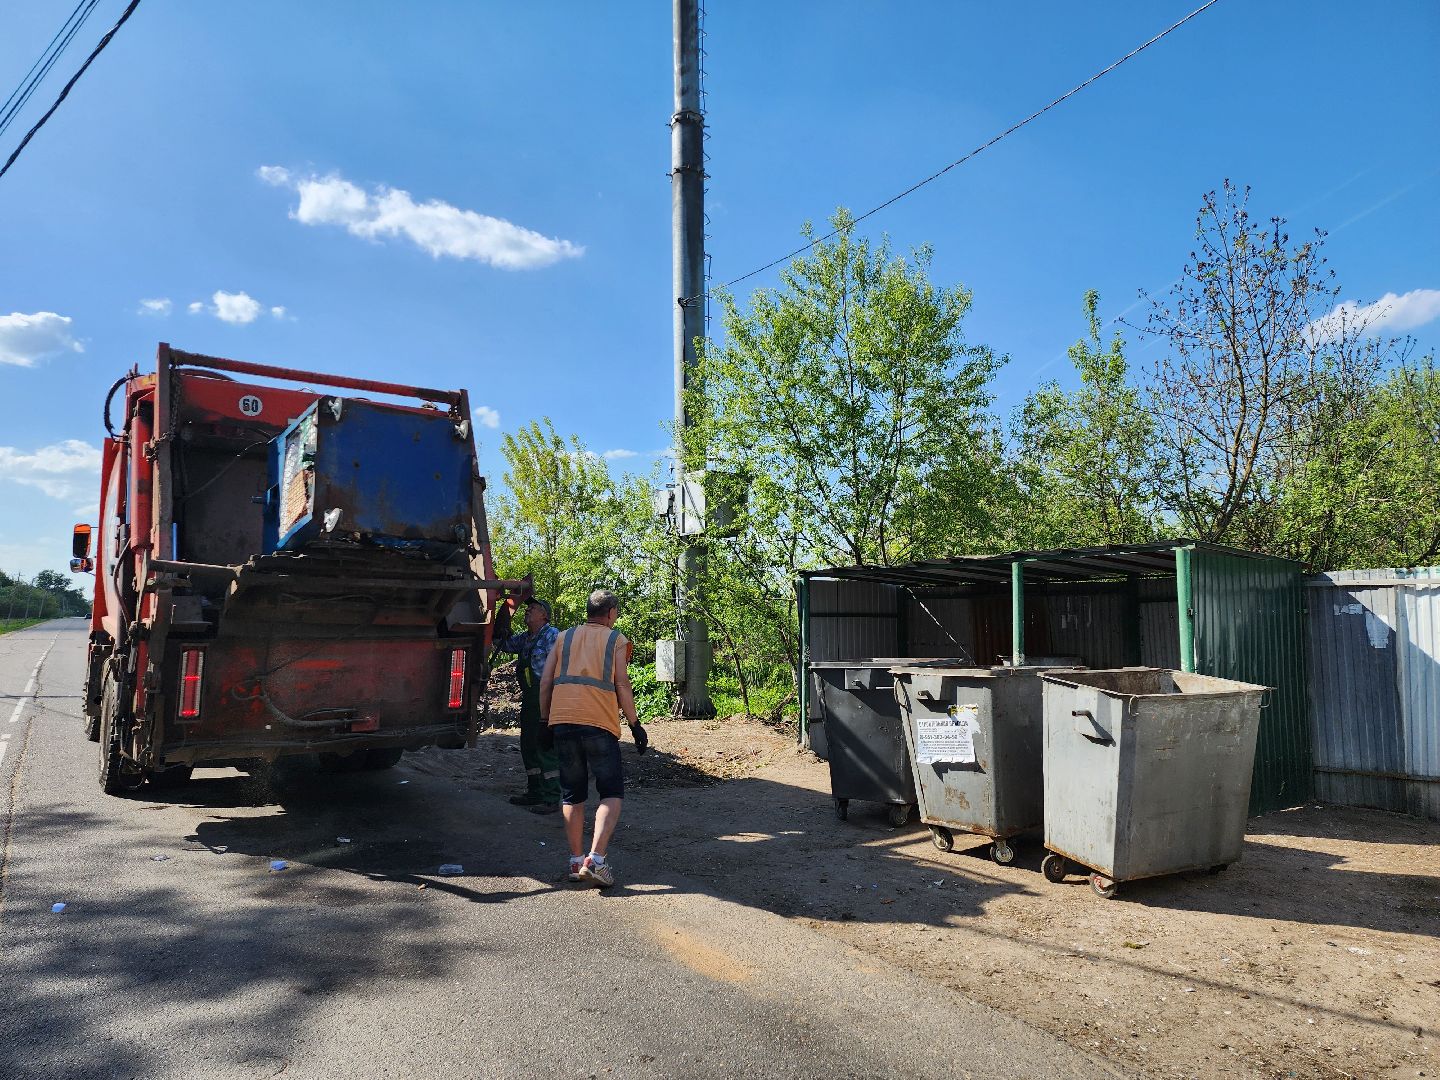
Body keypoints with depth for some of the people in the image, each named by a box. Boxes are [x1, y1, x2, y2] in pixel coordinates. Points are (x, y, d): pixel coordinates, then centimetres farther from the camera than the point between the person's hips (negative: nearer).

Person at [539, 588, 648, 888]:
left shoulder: (565, 637, 18)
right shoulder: (617, 640, 9)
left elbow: (545, 682, 12)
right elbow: (622, 685, -1)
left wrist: (546, 720, 19)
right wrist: (635, 725, 4)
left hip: (562, 720, 4)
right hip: (600, 723, -4)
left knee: (572, 795, 14)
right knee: (612, 793, 3)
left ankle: (576, 861, 15)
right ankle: (595, 859, -11)